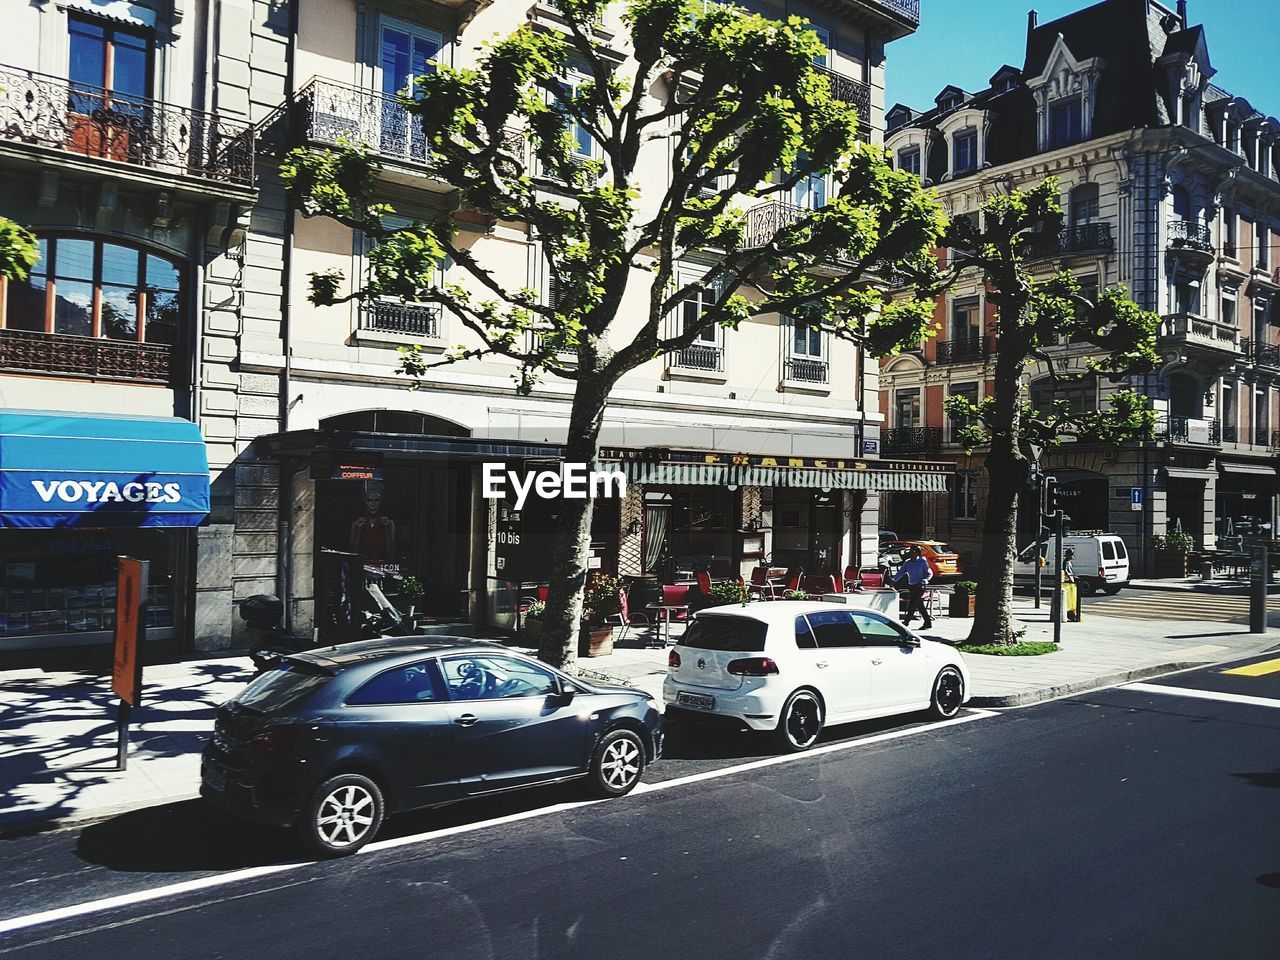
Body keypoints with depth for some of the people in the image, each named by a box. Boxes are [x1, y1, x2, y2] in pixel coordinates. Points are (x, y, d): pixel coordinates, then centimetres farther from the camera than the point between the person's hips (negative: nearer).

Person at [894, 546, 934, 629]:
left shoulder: (922, 561, -5)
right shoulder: (907, 562, 9)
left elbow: (929, 574, -1)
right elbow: (900, 572, 5)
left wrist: (924, 581, -18)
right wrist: (893, 581, -8)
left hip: (919, 587, -6)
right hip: (911, 586, 6)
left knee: (912, 604, -11)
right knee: (920, 605, 9)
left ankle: (906, 620, -10)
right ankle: (928, 622, 16)